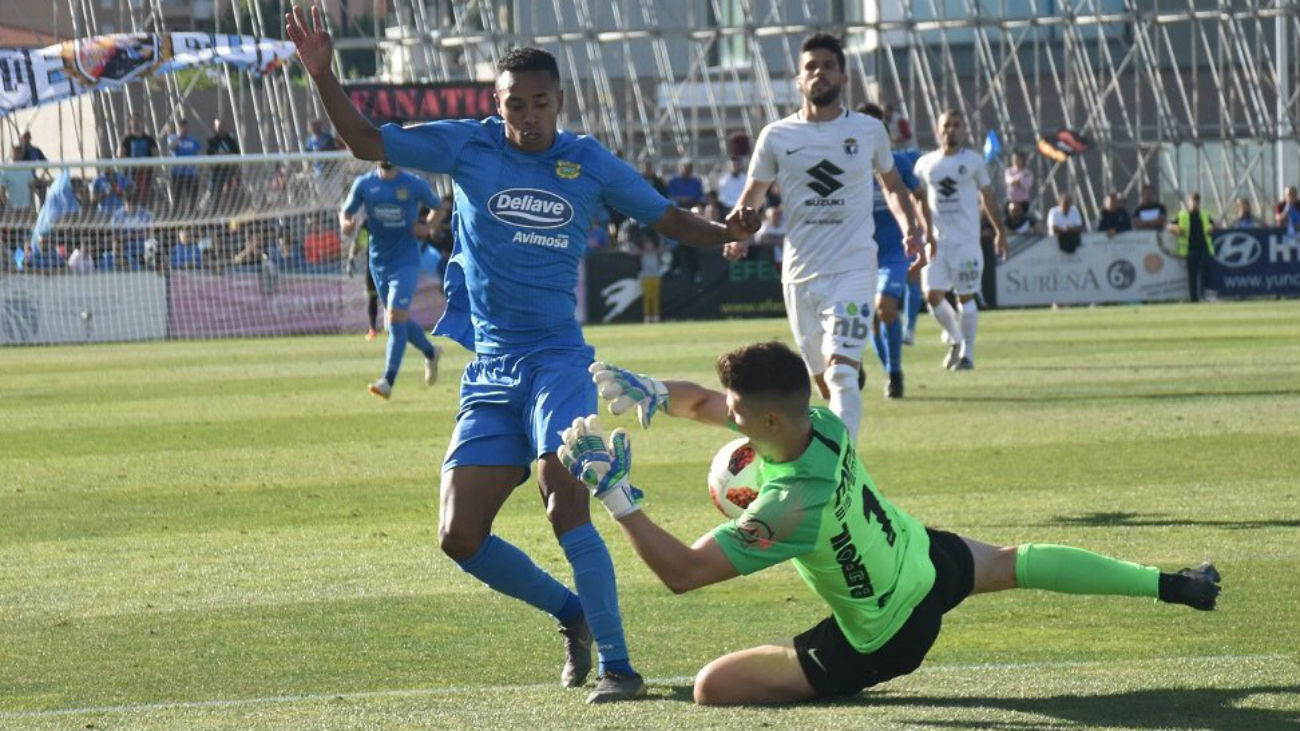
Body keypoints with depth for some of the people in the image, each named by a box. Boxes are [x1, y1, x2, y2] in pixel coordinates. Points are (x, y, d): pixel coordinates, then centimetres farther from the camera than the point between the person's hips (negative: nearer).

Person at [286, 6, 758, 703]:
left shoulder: (589, 163, 2)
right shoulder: (466, 147, 3)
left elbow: (669, 218, 10)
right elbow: (365, 142, 7)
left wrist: (726, 231, -10)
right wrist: (322, 72, -5)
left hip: (558, 359, -3)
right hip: (489, 370, 3)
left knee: (567, 507, -22)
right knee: (460, 536, -2)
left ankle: (617, 666, -17)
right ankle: (571, 611, 21)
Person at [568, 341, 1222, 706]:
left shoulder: (791, 506, -38)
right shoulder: (820, 424, -16)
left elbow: (681, 572, -37)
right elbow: (701, 402, -1)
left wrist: (615, 494, -39)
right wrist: (648, 392, -21)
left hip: (883, 642, -8)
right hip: (928, 562, 8)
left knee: (714, 687, -11)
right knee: (1014, 563, 35)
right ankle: (1172, 586, 42)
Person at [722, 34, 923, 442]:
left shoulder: (869, 131, 5)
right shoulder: (777, 137, 5)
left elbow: (892, 185, 21)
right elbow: (753, 194, 15)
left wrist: (909, 224, 2)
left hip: (854, 269, -2)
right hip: (800, 274, 2)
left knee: (842, 374, -19)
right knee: (824, 383, 9)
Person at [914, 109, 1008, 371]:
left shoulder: (973, 161, 3)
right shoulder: (925, 164, 8)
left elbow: (987, 197, 10)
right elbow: (920, 201, 12)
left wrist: (999, 231, 11)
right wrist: (926, 232, 2)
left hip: (966, 241, -2)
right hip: (937, 240, 2)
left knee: (966, 296, -2)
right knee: (933, 295, -2)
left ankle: (967, 352, 7)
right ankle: (955, 339, 21)